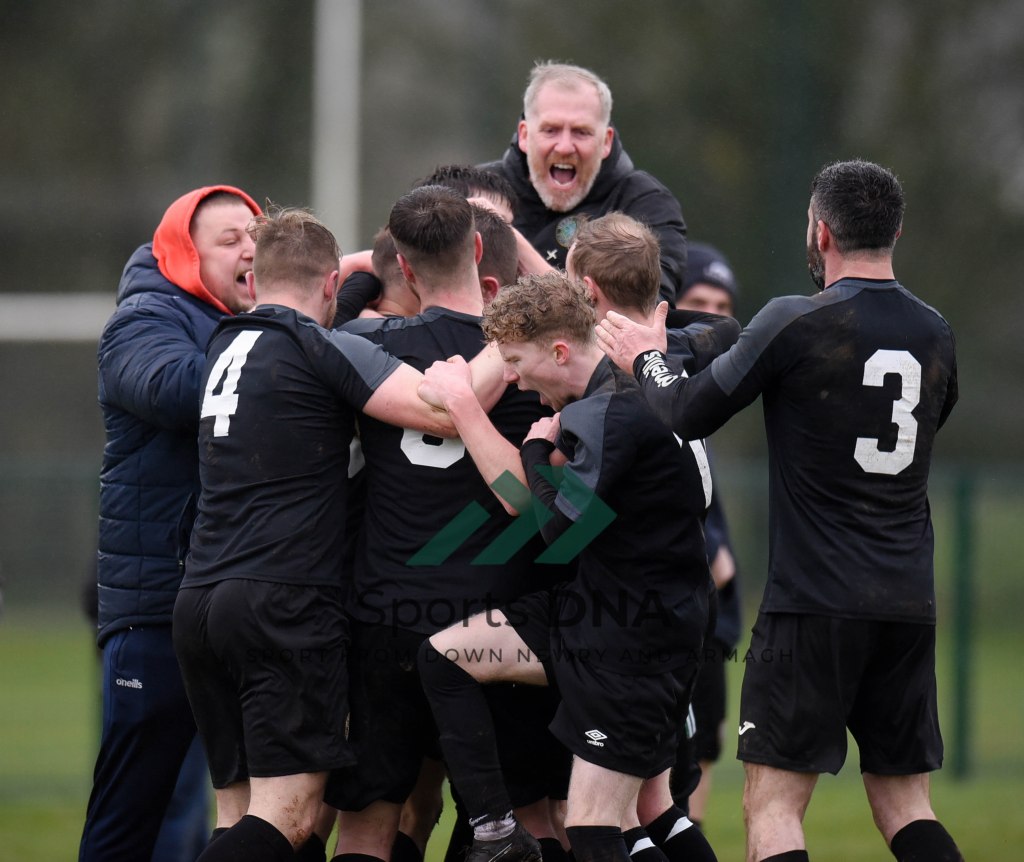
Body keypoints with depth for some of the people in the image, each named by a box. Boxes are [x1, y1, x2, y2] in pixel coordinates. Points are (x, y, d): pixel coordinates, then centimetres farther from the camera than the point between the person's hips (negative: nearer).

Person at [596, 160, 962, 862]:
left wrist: (647, 358, 15)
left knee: (773, 804, -4)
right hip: (910, 605, 5)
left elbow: (684, 416, -6)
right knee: (905, 805, 11)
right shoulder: (934, 335, 8)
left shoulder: (795, 323, -9)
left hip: (815, 600, -5)